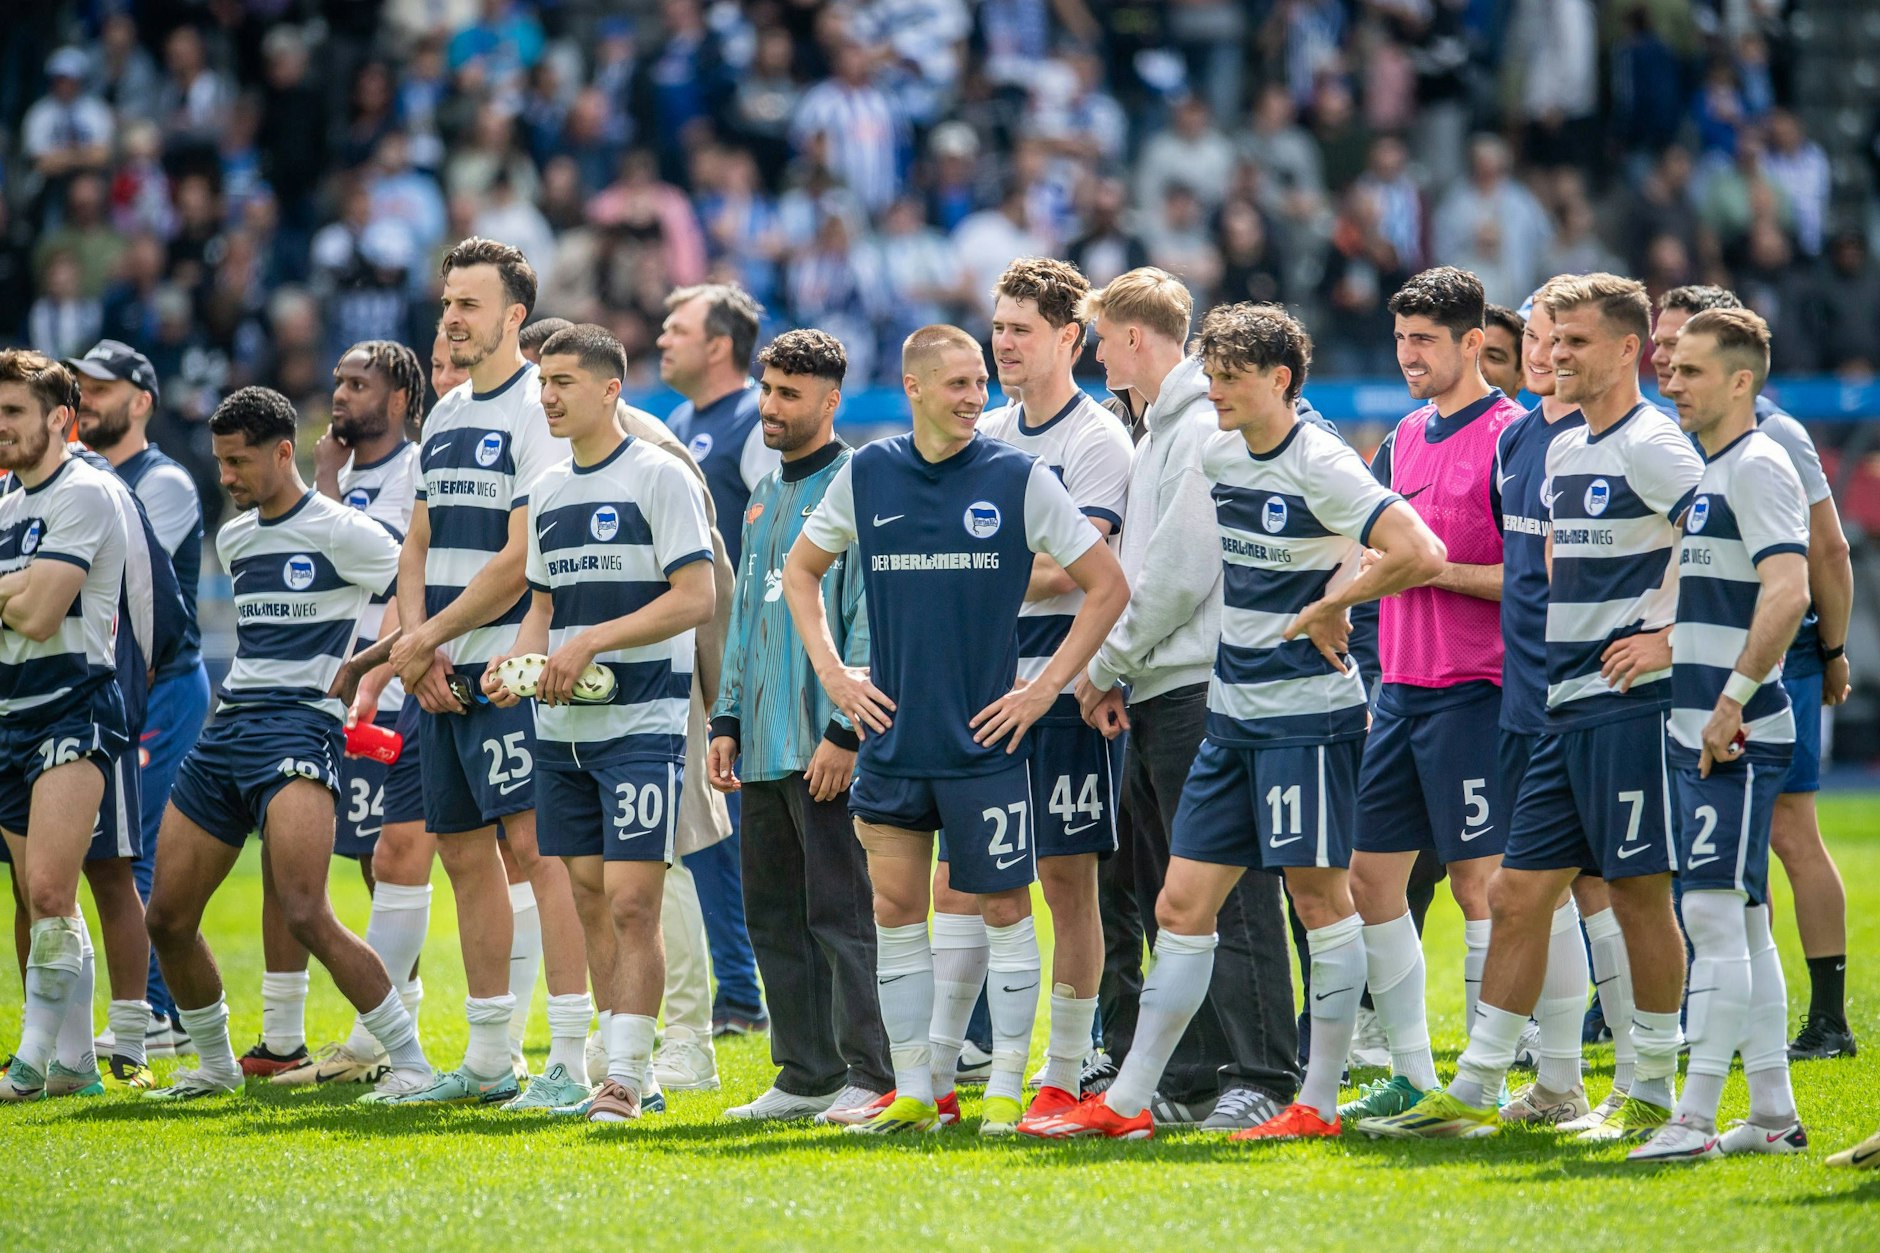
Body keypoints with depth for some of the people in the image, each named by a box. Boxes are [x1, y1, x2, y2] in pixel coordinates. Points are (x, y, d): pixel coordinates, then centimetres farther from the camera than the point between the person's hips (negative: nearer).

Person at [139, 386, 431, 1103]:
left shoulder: (338, 532, -6)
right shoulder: (233, 539, 17)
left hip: (298, 727, -8)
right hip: (228, 724, 8)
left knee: (304, 915, -22)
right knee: (167, 918, 6)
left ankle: (410, 1061, -14)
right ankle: (215, 1062, 25)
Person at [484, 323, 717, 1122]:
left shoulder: (659, 477, -7)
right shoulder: (547, 491, 15)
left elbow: (695, 598, -12)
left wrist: (590, 644, -17)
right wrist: (516, 662, 3)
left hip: (642, 723, -7)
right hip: (562, 727, 7)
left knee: (632, 902, -11)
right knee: (589, 900, 8)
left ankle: (625, 1076, -11)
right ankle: (613, 1062, 14)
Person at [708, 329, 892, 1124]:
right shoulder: (765, 497, 19)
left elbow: (869, 622, -13)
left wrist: (845, 731, -18)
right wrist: (727, 720, 17)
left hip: (826, 747, -9)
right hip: (763, 748, 9)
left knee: (841, 912, -8)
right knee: (774, 917, 10)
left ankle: (871, 1078, -6)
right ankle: (807, 1075, 16)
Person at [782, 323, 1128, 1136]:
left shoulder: (1018, 479, -4)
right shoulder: (867, 476, 4)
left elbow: (1107, 586, 0)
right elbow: (801, 569, 20)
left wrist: (1047, 687, -5)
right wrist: (830, 671, 9)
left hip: (986, 736, -3)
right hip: (891, 735, 3)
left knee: (1004, 907, 1)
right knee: (896, 907, 5)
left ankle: (1005, 1090, 8)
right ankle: (912, 1091, 12)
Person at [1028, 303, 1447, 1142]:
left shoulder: (1320, 466, -14)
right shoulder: (1217, 455, 9)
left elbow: (1419, 555, -25)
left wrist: (1326, 610, -15)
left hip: (1308, 712, -8)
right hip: (1232, 712, 8)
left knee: (1318, 895, -1)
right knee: (1183, 904, 6)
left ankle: (1319, 1103, 6)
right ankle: (1127, 1103, 8)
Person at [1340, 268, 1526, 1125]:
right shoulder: (1403, 441, 15)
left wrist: (1437, 567, -17)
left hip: (1471, 693, -8)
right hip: (1399, 691, 8)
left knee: (1478, 879, -5)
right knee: (1370, 876, 8)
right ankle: (1412, 1075, 16)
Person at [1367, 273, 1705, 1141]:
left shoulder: (1651, 447, -10)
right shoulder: (1563, 452, 17)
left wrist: (1671, 639, -17)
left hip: (1631, 704, -9)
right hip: (1567, 709, 9)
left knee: (1639, 894, -2)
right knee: (1518, 895, 6)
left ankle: (1651, 1094, 7)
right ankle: (1472, 1094, 9)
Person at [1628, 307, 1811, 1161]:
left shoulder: (1758, 467, -12)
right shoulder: (1703, 472, 18)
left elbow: (1787, 592, -23)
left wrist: (1734, 698, -24)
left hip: (1738, 737, -10)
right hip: (1698, 732, 10)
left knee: (1716, 913, -11)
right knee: (1743, 922, 11)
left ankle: (1694, 1119, -13)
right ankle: (1773, 1115, 15)